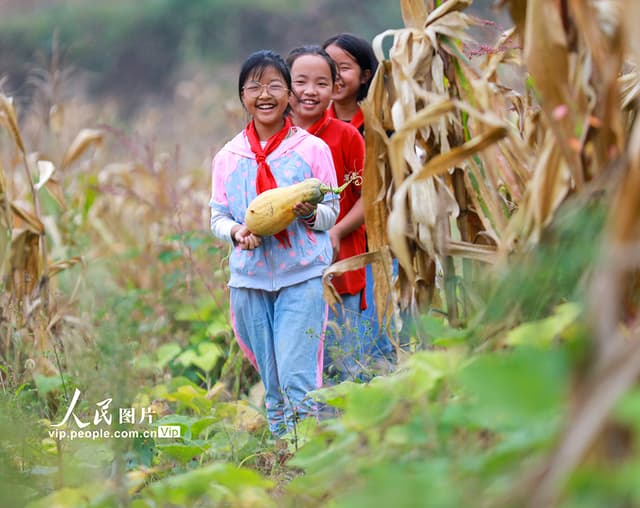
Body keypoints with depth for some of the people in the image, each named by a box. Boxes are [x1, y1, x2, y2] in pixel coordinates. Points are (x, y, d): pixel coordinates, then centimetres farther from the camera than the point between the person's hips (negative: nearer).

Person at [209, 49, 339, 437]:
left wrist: (311, 215, -20)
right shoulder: (228, 157, 6)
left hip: (302, 274, -3)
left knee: (298, 380, -12)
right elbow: (218, 216, 9)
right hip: (250, 276, 3)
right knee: (271, 385, 10)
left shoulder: (313, 149, -1)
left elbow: (332, 212, 3)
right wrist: (238, 232, -13)